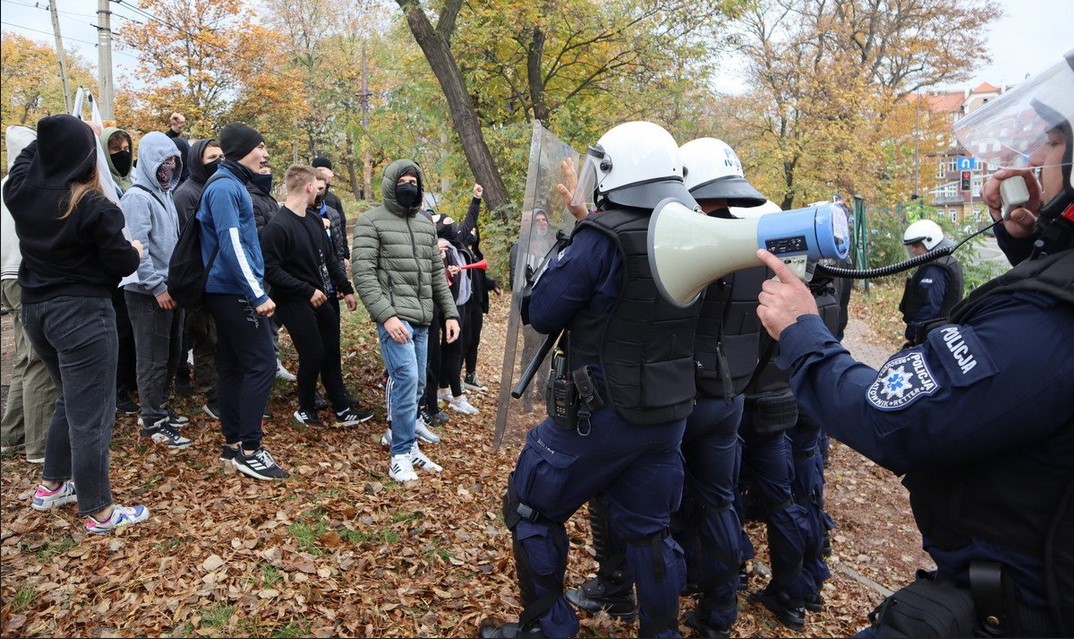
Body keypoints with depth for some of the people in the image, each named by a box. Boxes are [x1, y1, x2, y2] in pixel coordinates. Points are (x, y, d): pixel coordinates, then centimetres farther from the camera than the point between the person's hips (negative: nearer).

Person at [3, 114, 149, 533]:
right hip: (82, 313, -8)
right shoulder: (93, 207, -19)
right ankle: (98, 512, 10)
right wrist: (136, 251, 7)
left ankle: (51, 486, 34)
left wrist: (55, 136, 30)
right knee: (91, 413, 0)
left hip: (35, 308, 8)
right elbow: (121, 263, -13)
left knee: (71, 400, 25)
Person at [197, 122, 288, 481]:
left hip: (229, 292, 10)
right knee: (261, 364, -9)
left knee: (231, 366, 11)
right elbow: (231, 245, -21)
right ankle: (249, 450, -5)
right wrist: (258, 295, -21)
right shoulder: (225, 187, -13)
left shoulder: (232, 185, 18)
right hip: (236, 293, -10)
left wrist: (254, 291, 19)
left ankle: (233, 443, 19)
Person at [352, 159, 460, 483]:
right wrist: (386, 315, -20)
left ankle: (407, 445, 24)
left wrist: (450, 312, 12)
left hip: (422, 318, 7)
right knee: (406, 379, -14)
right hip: (394, 316, -7)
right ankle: (402, 453, -1)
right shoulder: (371, 221, -3)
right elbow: (363, 274, -11)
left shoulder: (426, 224, 16)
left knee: (417, 385, 10)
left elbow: (436, 273, 20)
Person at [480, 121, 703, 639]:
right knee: (647, 528, 20)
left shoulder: (603, 239, -20)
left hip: (601, 415, -6)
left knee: (531, 510, 14)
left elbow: (541, 313, -12)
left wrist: (559, 257, 4)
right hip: (669, 414, 7)